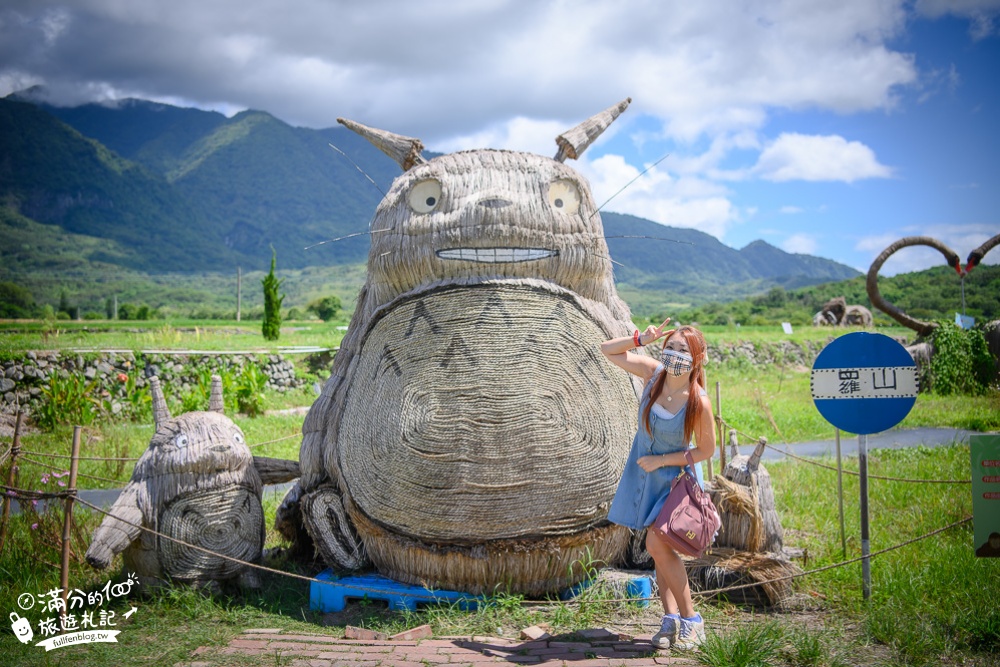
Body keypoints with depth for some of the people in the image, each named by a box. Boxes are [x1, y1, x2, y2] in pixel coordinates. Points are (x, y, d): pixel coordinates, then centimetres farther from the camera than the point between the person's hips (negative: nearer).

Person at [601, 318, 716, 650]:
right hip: (643, 474, 6)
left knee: (656, 544, -17)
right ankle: (671, 617, 15)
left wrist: (660, 460, -14)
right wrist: (641, 339, -19)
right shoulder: (653, 373, -11)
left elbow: (707, 450, -12)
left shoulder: (699, 402, -23)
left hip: (673, 476, -5)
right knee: (659, 548, 8)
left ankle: (691, 618, -3)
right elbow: (607, 349, -3)